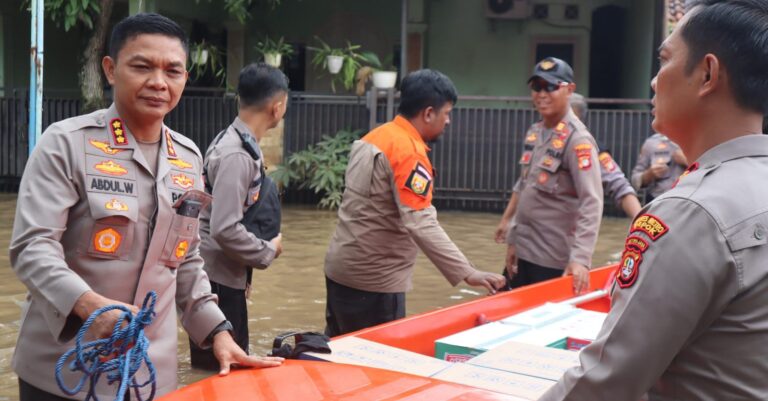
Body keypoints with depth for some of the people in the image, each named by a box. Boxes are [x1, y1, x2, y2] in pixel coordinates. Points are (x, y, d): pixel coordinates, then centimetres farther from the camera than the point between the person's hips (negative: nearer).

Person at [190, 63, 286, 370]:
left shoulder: (234, 142, 9)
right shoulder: (238, 156, -21)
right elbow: (225, 229, -27)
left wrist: (245, 270, 15)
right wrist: (269, 251, -12)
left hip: (225, 275, 9)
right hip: (218, 278, -9)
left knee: (211, 367, 17)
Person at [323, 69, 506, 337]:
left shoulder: (375, 137, 8)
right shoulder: (410, 152, -20)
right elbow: (421, 225, -29)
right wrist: (467, 273, -30)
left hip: (340, 266, 9)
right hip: (373, 279, -9)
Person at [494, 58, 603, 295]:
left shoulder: (577, 139, -16)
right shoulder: (533, 133, 8)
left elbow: (591, 203, -24)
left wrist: (580, 258, -32)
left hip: (554, 261, -7)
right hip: (522, 250, 8)